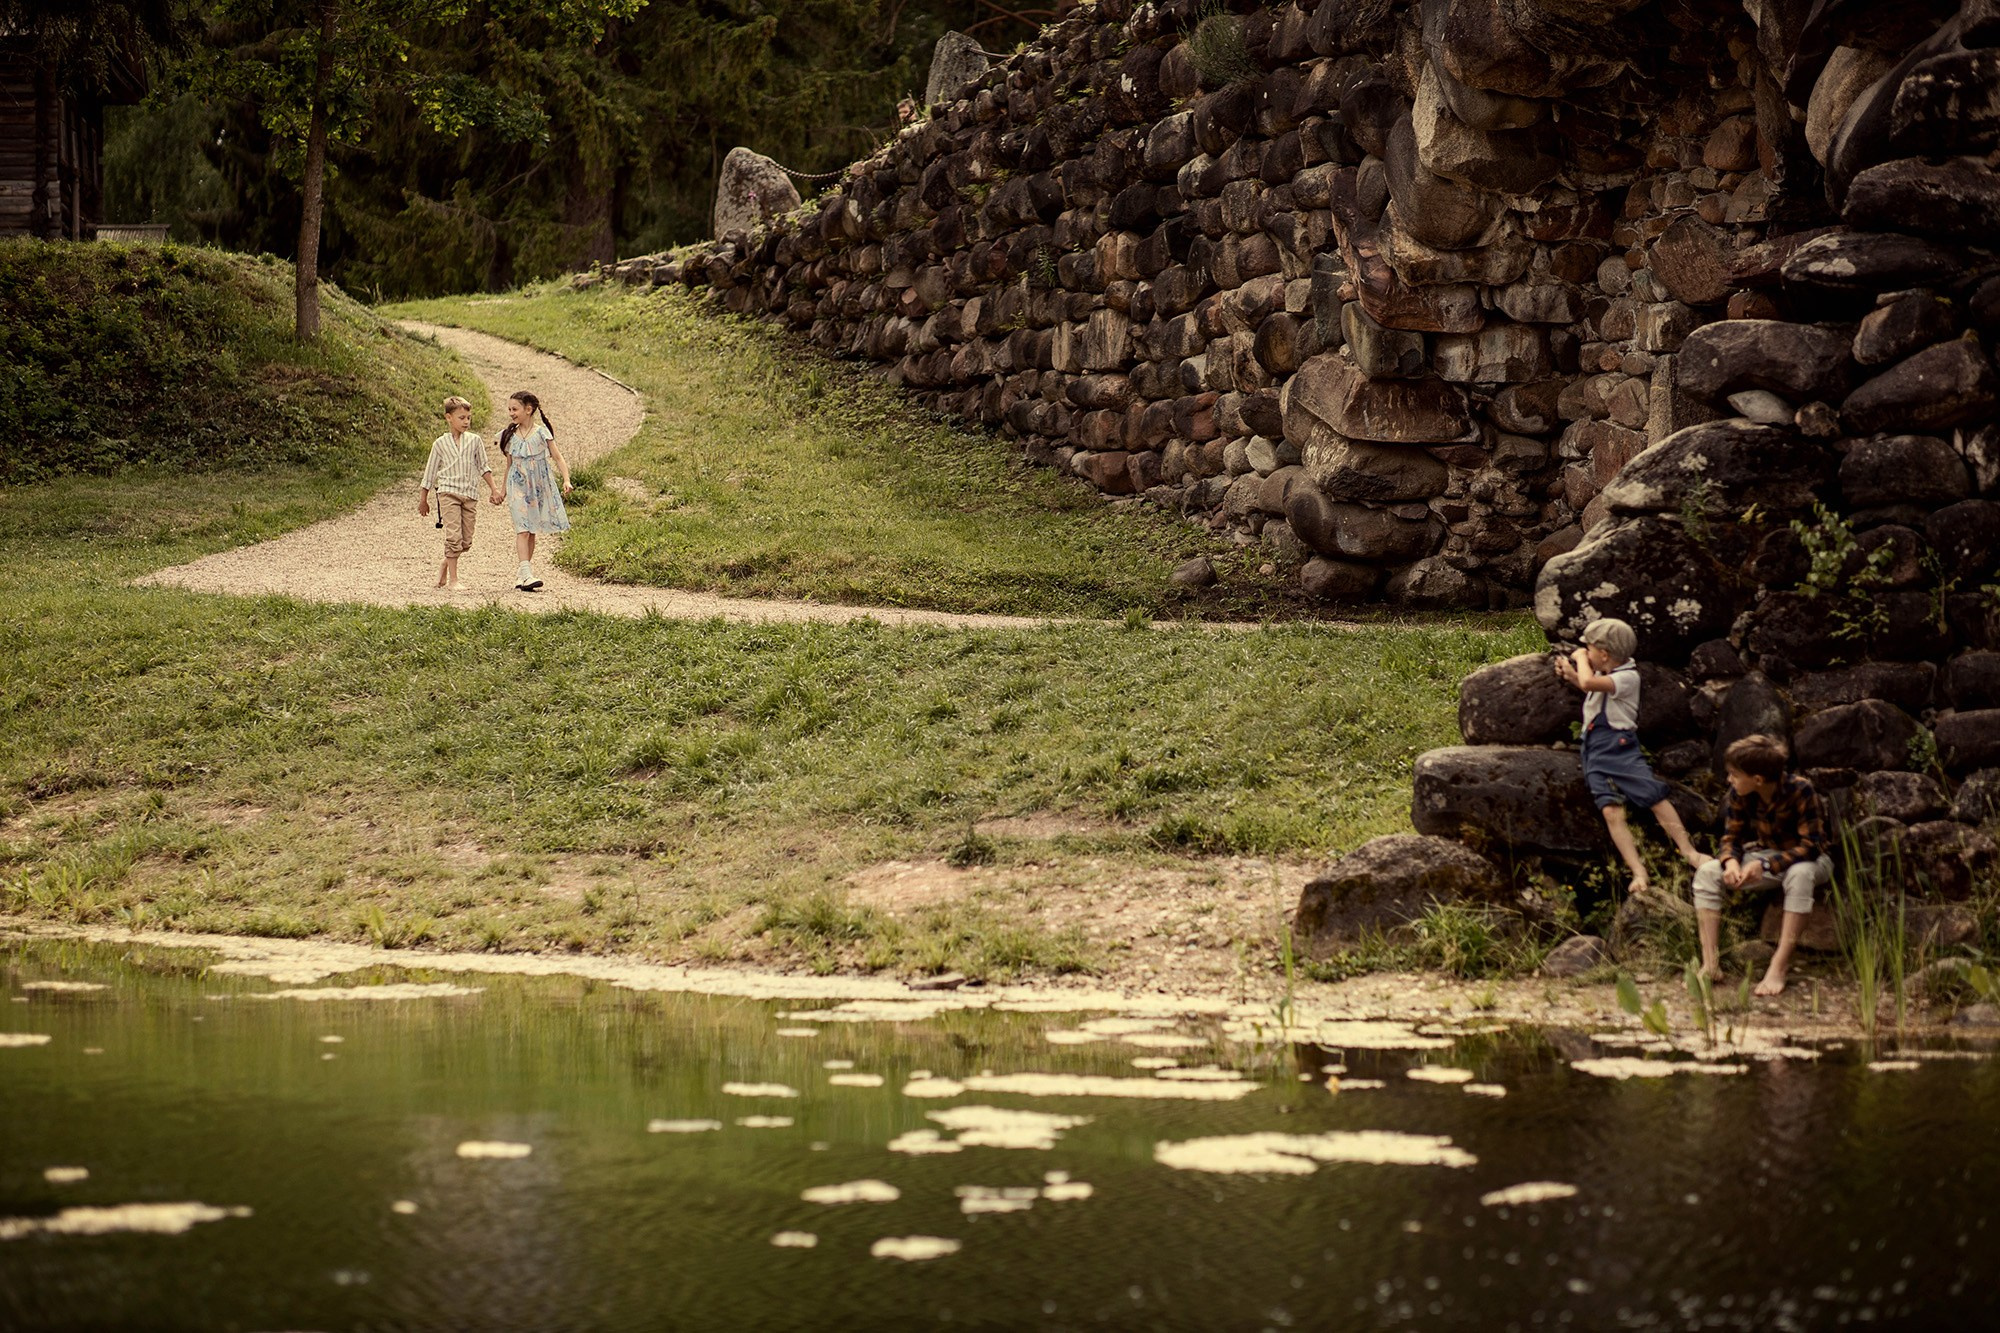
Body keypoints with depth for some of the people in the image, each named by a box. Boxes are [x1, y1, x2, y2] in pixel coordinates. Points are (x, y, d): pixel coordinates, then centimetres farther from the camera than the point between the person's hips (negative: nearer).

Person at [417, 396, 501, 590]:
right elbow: (430, 472, 10)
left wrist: (493, 489, 10)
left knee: (466, 542, 3)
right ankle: (453, 579, -8)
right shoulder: (440, 444, 3)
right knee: (454, 536, -13)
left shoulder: (474, 440, 8)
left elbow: (484, 467, 16)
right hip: (449, 492, -3)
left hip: (470, 495, 3)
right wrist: (423, 499, 14)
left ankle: (445, 566, 28)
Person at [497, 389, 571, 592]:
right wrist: (504, 490, 20)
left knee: (531, 531, 7)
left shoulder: (541, 432, -3)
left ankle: (522, 574, 16)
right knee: (522, 530, -12)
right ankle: (526, 573, -21)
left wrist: (566, 479, -14)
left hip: (539, 486, -1)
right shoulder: (510, 435, 5)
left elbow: (557, 456, -3)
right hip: (518, 486, 1)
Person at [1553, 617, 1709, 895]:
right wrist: (1571, 674, 19)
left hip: (1620, 747, -7)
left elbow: (1589, 683, -28)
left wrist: (1581, 658, -10)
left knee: (1656, 799, -13)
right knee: (1611, 810, -11)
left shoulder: (1627, 677, -13)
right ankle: (1638, 872, -16)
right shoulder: (1604, 675, 14)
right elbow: (1588, 686, 38)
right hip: (1595, 752, 7)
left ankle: (1689, 852, -1)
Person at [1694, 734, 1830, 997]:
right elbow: (1731, 836, -2)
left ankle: (1778, 968, -41)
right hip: (1764, 856, 5)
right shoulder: (1738, 795, -12)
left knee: (1800, 874, -41)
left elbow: (1812, 845, -29)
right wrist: (1731, 862, -27)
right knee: (1706, 873, -16)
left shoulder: (1800, 791, -27)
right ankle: (1710, 964, -23)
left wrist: (1765, 865, -39)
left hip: (1806, 860, -5)